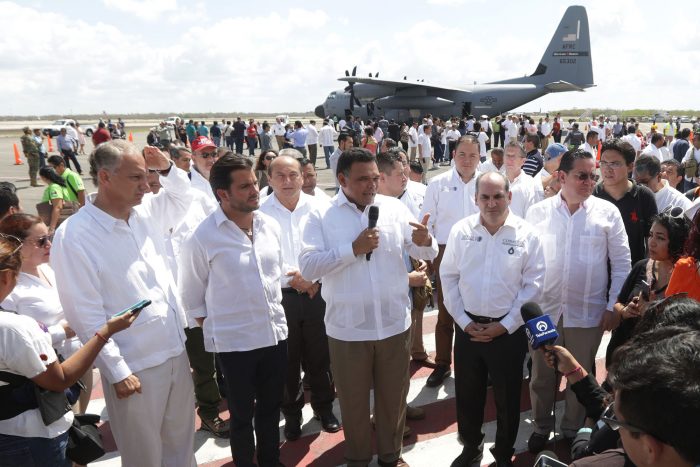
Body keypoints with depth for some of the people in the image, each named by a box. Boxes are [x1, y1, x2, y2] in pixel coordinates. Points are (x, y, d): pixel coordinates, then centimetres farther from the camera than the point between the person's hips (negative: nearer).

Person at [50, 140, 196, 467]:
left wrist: (166, 168, 2)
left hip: (176, 351, 6)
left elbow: (182, 200, 22)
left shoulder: (146, 212, 0)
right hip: (134, 365, -5)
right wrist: (117, 371, -15)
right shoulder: (73, 236, -17)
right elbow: (86, 315, -17)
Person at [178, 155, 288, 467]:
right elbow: (191, 295, -4)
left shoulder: (270, 225, 0)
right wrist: (214, 331, 1)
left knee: (271, 409, 21)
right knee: (242, 415, 14)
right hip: (234, 342, -4)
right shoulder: (202, 237, -14)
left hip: (275, 334, 5)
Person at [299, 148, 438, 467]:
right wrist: (353, 248, -23)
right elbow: (307, 266, -17)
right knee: (353, 400, 17)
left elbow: (426, 254, 0)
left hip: (394, 324, 2)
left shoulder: (395, 208, -1)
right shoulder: (321, 216, -8)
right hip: (347, 328, -2)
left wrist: (425, 241, -24)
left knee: (393, 396, 20)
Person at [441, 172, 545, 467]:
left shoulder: (526, 235, -7)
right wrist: (463, 321, -4)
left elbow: (533, 285, -6)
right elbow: (449, 277, 1)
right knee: (467, 393, 15)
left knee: (507, 397, 14)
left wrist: (505, 325, -10)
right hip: (468, 327, 2)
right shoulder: (461, 231, -2)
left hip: (509, 330, -1)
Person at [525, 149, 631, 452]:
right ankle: (541, 427, 35)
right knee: (541, 375, 14)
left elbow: (621, 262, 0)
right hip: (543, 309, 1)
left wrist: (613, 306, -2)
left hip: (587, 311, 0)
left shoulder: (607, 212, -4)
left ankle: (572, 431, 37)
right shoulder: (537, 212, -2)